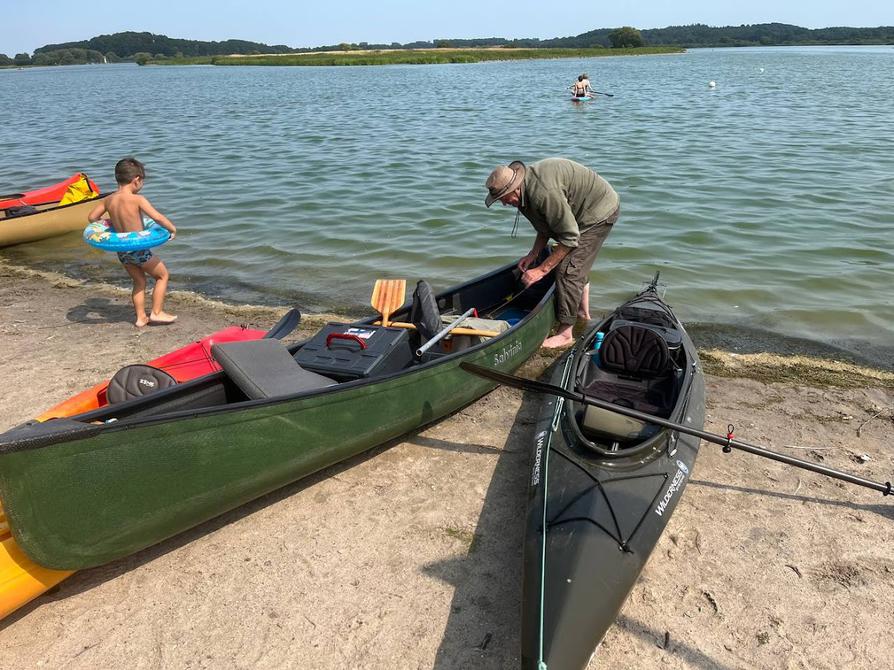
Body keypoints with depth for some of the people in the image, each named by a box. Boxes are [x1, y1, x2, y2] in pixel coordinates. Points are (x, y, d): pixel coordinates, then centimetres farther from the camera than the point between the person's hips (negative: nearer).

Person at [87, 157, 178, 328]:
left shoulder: (108, 200, 3)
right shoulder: (137, 199, -17)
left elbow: (92, 217, 14)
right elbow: (158, 217, -24)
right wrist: (172, 229, -9)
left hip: (121, 251, 7)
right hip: (138, 248, -6)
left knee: (139, 282, 23)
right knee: (162, 275, 13)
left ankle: (141, 317, 24)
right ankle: (156, 312, 9)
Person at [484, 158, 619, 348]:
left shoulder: (544, 192, -36)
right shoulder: (527, 187, -5)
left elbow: (569, 237, -31)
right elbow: (547, 226, 7)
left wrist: (541, 270, -28)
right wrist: (533, 255, -1)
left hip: (600, 212, -10)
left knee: (569, 267, -15)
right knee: (578, 262, 24)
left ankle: (565, 333, -8)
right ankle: (583, 313, 43)